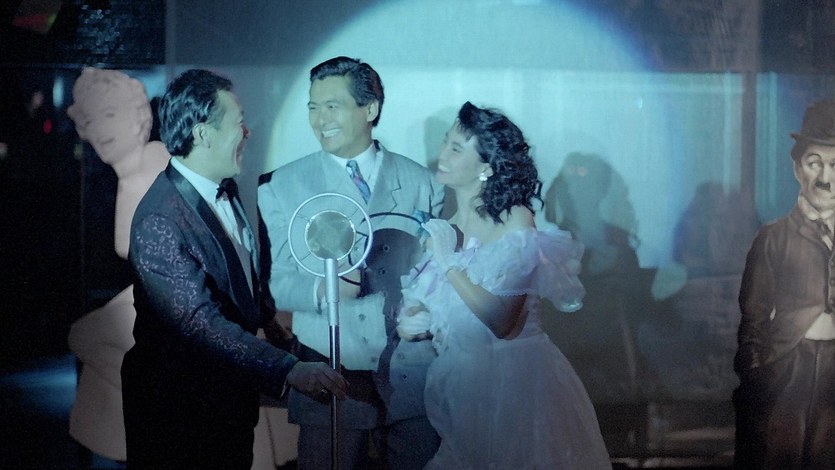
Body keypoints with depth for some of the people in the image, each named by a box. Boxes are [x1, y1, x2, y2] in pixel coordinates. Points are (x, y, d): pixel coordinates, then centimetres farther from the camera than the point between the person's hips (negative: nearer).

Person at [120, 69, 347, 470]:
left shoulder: (223, 190, 2)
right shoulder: (159, 223, -27)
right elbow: (201, 323, -32)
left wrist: (266, 318, 4)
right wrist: (289, 370, -36)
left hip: (232, 392, 8)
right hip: (178, 406, -8)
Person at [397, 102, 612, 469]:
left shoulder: (515, 221, -11)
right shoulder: (443, 228, 3)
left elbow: (503, 323, -21)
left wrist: (449, 264, -18)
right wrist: (410, 323, -7)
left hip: (515, 380, -5)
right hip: (461, 381, 5)